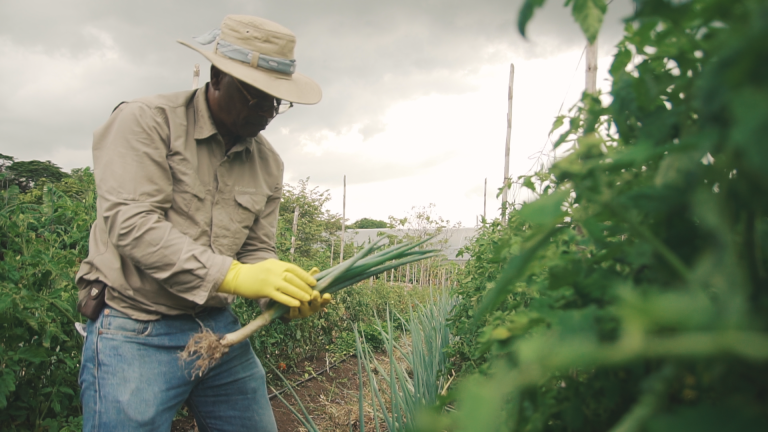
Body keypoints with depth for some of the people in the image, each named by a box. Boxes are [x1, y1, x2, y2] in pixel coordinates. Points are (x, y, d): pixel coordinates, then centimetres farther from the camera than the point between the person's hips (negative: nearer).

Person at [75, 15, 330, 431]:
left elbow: (255, 252, 10)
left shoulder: (268, 163, 8)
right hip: (136, 331, -5)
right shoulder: (146, 121, -10)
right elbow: (131, 225, -21)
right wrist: (233, 275, -28)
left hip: (220, 327, 6)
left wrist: (288, 294, -12)